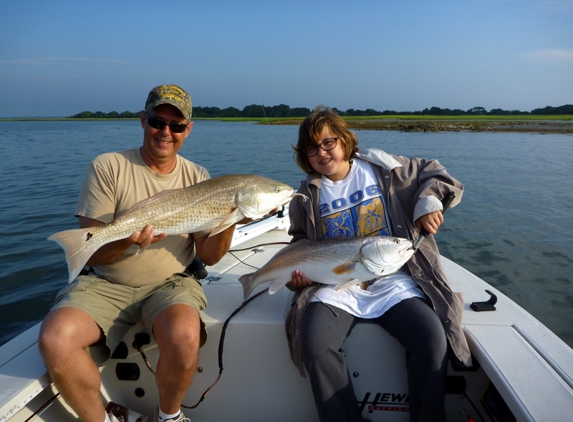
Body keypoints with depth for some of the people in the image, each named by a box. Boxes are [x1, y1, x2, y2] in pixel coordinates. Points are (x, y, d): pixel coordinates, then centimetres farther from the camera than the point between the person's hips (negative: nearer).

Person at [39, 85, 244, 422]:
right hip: (107, 284, 0)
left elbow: (208, 257, 0)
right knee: (55, 339, -27)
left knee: (183, 337, -31)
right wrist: (126, 239, -27)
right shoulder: (107, 168, -3)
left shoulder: (197, 178, 2)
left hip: (170, 283, 0)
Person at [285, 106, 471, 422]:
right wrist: (298, 272, 3)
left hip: (394, 281, -1)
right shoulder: (307, 195, 12)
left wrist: (429, 201, -9)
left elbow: (433, 173, 12)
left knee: (432, 339, -24)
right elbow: (301, 242, 22)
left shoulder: (382, 167, 6)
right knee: (313, 344, -26)